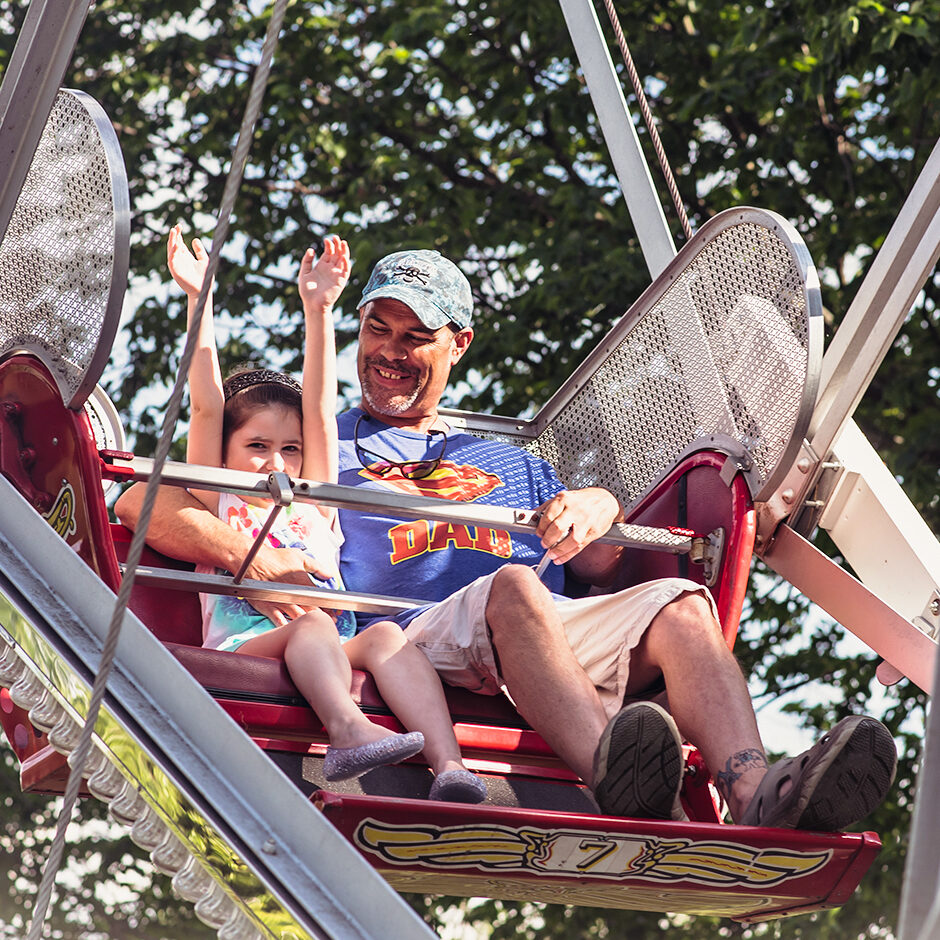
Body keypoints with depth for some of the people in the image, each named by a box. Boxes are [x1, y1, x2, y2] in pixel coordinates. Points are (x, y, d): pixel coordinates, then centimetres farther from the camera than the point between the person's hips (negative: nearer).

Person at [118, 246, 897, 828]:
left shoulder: (511, 463, 39)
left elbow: (603, 568, 26)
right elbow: (144, 505, 14)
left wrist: (598, 507, 2)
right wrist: (246, 555, -7)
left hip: (558, 650, 4)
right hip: (406, 646, -4)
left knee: (678, 603, -25)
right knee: (512, 585, -37)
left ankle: (757, 795, -52)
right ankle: (616, 784, -64)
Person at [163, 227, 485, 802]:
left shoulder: (313, 509, 30)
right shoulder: (218, 507, 23)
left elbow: (320, 410, 21)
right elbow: (207, 406, 14)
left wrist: (319, 311, 13)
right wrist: (199, 299, 7)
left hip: (339, 662, 3)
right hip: (243, 653, -3)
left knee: (385, 636, -27)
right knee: (312, 624, -32)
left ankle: (449, 766, -48)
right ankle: (347, 729, -61)